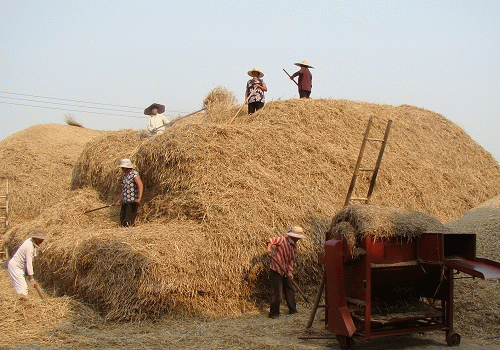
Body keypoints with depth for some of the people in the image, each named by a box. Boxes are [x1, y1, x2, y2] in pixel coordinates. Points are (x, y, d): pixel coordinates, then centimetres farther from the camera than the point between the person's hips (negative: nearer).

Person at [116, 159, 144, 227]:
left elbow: (140, 185, -22)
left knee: (128, 222, -12)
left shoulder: (134, 174, -10)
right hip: (125, 201, 8)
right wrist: (120, 200, 16)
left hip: (133, 201, -8)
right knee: (122, 222, 7)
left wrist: (139, 198, -31)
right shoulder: (124, 176, 16)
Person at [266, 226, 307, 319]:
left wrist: (290, 272, -2)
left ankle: (293, 310, 30)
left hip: (285, 272, 8)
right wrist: (269, 248, -38)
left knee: (290, 291, 15)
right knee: (277, 293, -7)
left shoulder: (294, 248, 11)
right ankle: (274, 313, 2)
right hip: (276, 270, -8)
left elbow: (291, 261, 11)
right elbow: (271, 240, -20)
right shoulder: (282, 240, -10)